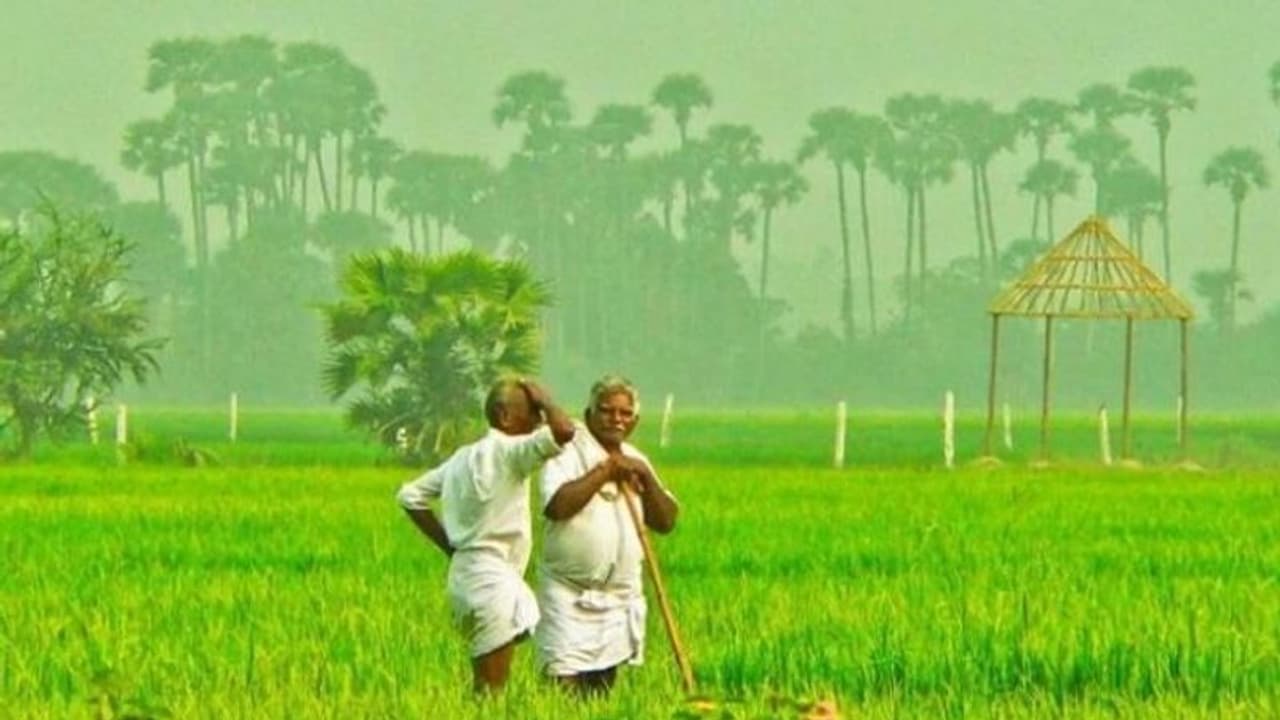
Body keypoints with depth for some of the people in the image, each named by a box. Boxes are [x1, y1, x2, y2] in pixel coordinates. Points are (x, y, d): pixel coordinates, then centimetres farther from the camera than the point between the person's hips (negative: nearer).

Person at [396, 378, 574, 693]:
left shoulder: (465, 456, 15)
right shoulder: (507, 451, -11)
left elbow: (410, 495, 20)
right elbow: (563, 431, -26)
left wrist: (448, 544, 16)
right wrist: (544, 400, -5)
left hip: (466, 569, 9)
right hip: (492, 576, -9)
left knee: (484, 687, 12)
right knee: (492, 690, -9)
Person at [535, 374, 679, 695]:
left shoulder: (634, 460, 14)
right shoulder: (568, 451, -6)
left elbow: (666, 521, 10)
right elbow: (556, 505, -24)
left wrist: (646, 478, -6)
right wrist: (605, 471, -16)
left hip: (621, 596, 6)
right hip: (571, 597, -6)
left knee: (603, 689, 7)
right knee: (568, 688, -14)